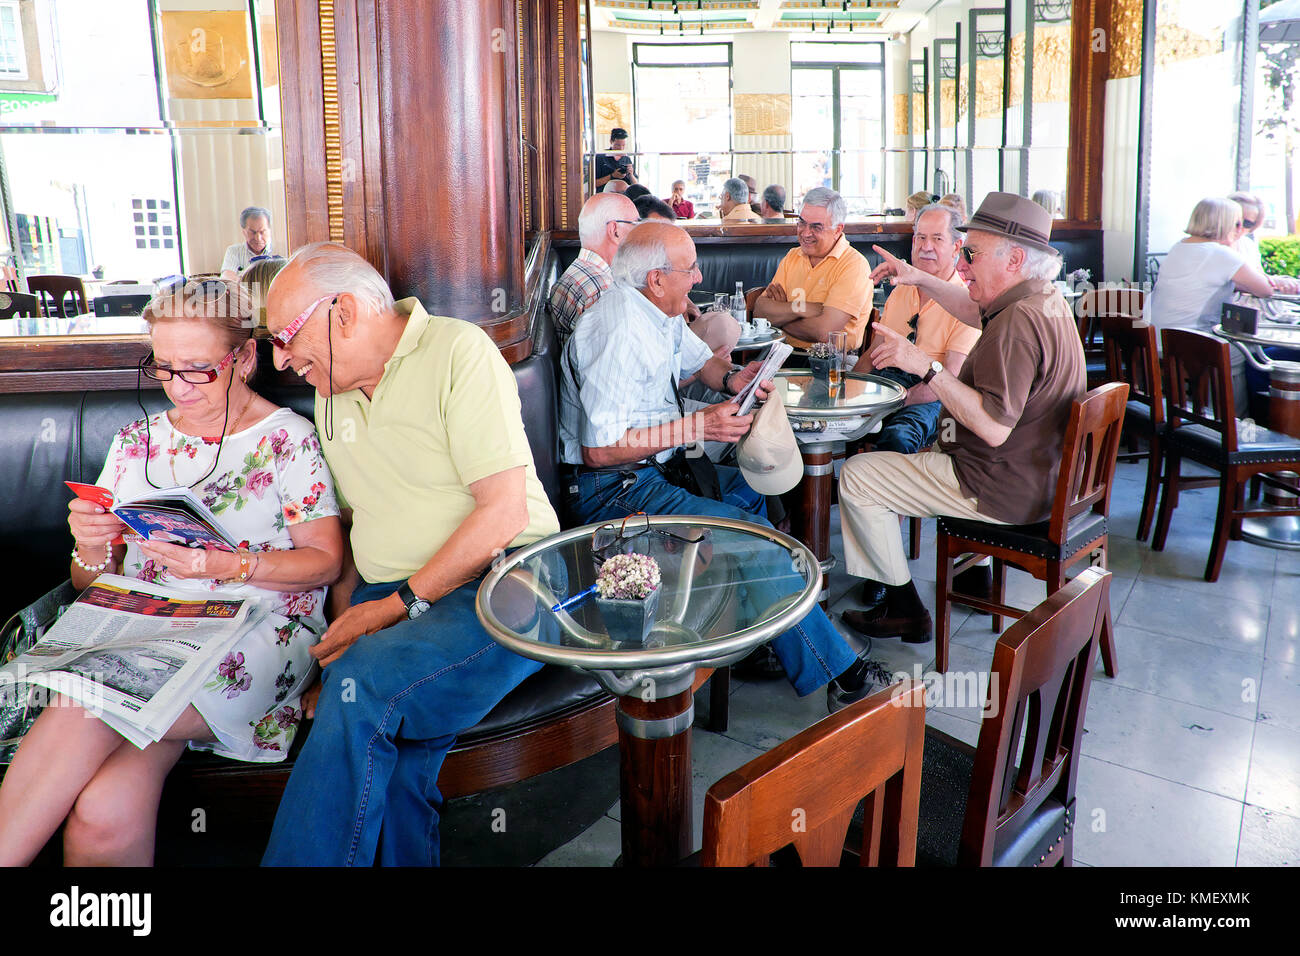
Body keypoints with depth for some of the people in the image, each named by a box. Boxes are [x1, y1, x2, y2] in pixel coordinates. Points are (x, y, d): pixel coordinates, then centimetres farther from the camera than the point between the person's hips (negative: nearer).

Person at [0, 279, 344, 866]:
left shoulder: (287, 438, 4)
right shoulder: (136, 442, 18)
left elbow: (326, 559, 0)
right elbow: (92, 585, 18)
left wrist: (227, 565, -15)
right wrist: (91, 548, -7)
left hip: (260, 634, -3)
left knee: (84, 714, -30)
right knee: (107, 812, -29)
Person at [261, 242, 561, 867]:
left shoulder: (459, 351, -8)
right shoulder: (332, 391, 15)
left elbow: (505, 513, -15)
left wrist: (401, 604, -16)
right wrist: (342, 626, 4)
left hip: (499, 587, -5)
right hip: (388, 601, 6)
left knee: (365, 682, -31)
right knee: (390, 752, -25)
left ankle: (300, 858, -16)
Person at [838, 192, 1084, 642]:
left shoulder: (1018, 322, -27)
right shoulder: (1047, 300, 6)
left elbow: (994, 428, -33)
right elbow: (974, 311, 27)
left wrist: (926, 366, -32)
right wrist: (920, 278, 24)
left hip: (1005, 489, -11)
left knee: (856, 475, -6)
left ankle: (904, 609, 4)